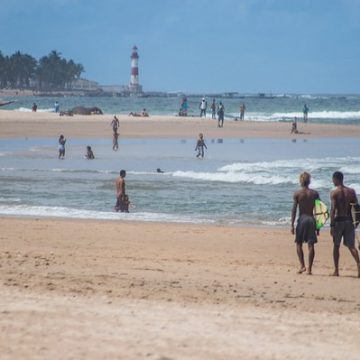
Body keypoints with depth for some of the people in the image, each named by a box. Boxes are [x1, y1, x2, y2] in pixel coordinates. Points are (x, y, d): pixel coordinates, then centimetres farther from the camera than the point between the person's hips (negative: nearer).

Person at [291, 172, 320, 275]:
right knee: (311, 245, 3)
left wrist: (292, 225, -3)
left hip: (302, 219, -2)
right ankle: (309, 269, 2)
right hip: (311, 220, 2)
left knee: (299, 243, 10)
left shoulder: (297, 194, -3)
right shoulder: (314, 193, 3)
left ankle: (302, 266, -4)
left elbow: (294, 210, -6)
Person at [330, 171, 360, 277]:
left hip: (338, 220, -3)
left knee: (336, 246, 11)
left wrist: (331, 225, -14)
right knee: (351, 246, 3)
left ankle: (336, 270, 13)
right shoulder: (351, 191, 5)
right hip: (349, 220, 3)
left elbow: (333, 209, -14)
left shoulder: (334, 193, -8)